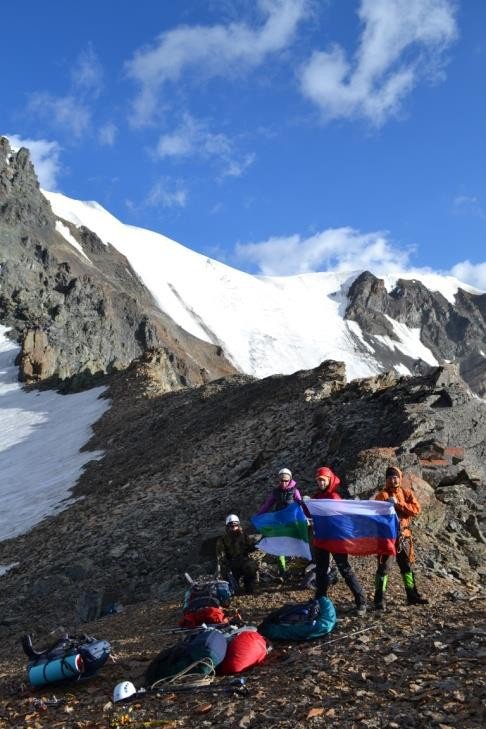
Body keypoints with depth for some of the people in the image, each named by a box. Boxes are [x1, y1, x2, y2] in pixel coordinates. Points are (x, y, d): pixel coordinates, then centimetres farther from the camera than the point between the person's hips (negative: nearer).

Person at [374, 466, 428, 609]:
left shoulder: (407, 493, 7)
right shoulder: (382, 495, -3)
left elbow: (416, 509, -8)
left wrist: (398, 503, -17)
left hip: (403, 535, 4)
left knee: (407, 566, 15)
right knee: (384, 567, -6)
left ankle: (412, 595, 27)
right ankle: (379, 599, -3)